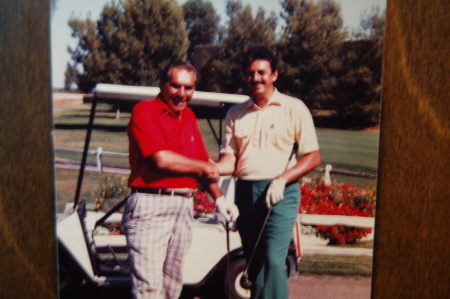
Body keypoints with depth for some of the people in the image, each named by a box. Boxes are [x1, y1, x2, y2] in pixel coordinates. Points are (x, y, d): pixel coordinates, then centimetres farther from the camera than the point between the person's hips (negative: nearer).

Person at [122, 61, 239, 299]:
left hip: (184, 206, 7)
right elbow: (163, 160, -18)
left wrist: (219, 198, 11)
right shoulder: (144, 111, -7)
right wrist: (206, 167, -3)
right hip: (151, 205, -6)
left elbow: (202, 162, 20)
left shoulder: (189, 116, 15)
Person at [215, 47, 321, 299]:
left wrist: (281, 180, -16)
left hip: (280, 193, -4)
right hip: (245, 191, 4)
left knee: (274, 260, -13)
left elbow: (313, 157, -2)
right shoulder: (236, 114, 11)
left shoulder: (294, 108, 0)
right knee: (254, 262, 12)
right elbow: (231, 157, 7)